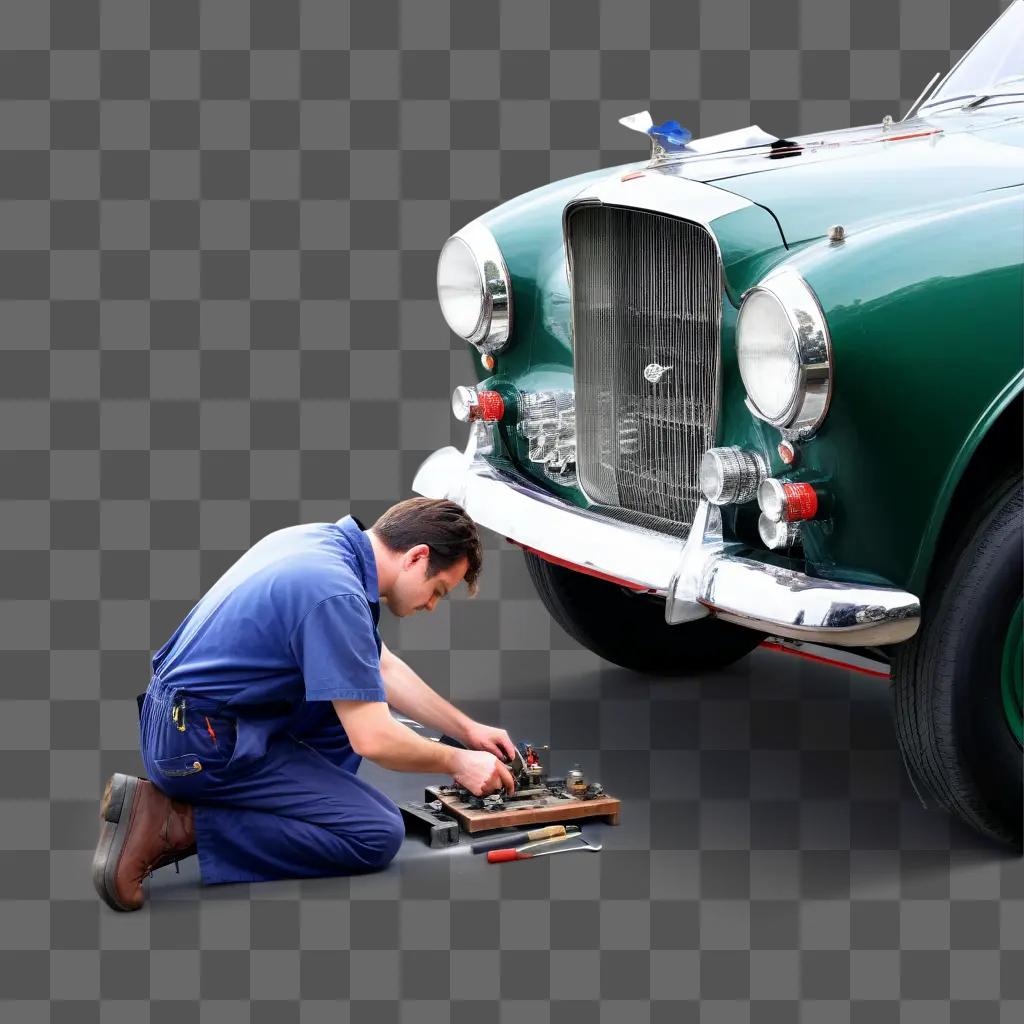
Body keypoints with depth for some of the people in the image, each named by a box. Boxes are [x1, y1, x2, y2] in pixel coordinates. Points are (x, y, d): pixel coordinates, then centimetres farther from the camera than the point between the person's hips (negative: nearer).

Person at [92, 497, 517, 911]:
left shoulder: (323, 539, 8)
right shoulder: (336, 594, -22)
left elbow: (380, 666, 21)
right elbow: (372, 740, -20)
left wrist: (467, 729, 20)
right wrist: (456, 762, -3)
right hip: (202, 745, -10)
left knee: (358, 683, 19)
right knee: (377, 835, -8)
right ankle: (178, 824, -11)